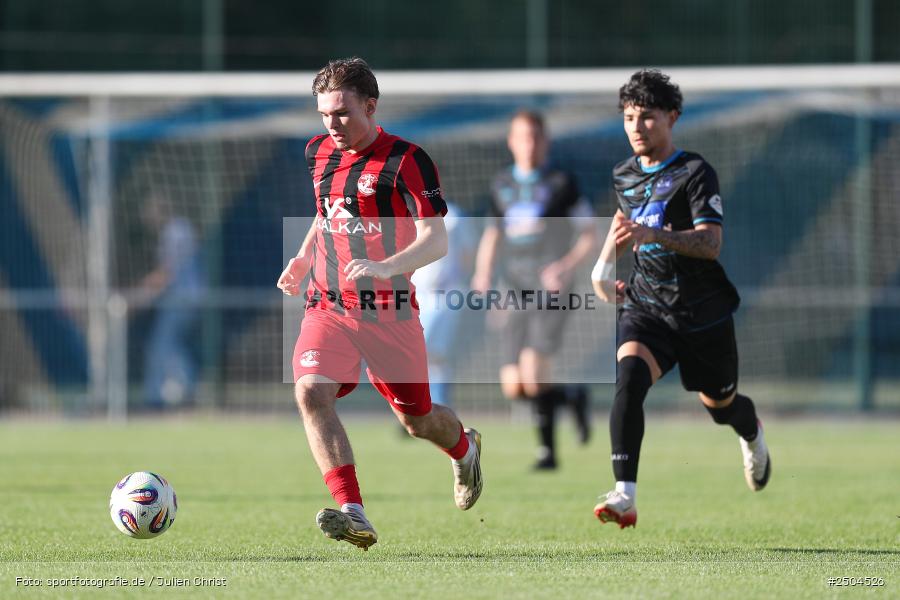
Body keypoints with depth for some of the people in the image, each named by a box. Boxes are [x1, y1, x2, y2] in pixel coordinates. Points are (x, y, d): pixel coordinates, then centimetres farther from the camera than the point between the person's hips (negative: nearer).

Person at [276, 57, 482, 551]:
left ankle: (464, 447, 47)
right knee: (311, 393, -24)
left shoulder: (405, 160, -10)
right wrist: (304, 259, 11)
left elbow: (437, 240, -14)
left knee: (417, 420, 8)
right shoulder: (318, 153, 9)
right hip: (328, 306, 4)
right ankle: (353, 515, -29)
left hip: (390, 310, -4)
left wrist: (386, 267, -31)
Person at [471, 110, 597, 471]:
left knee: (533, 376, -22)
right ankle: (573, 396, 21)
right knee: (513, 387, -4)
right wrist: (483, 273, 8)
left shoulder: (561, 184, 1)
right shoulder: (502, 185, 14)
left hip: (550, 291, -5)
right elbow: (492, 234, 26)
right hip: (517, 294, 5)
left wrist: (566, 267, -15)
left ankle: (547, 449, -2)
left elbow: (589, 237, 3)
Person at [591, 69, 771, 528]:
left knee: (720, 405, 17)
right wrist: (605, 265, 13)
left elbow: (710, 244, -24)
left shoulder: (695, 173, -13)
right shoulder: (623, 176, 6)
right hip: (645, 305, 3)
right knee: (628, 378, -27)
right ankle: (625, 497, -36)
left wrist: (652, 234, -38)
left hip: (702, 312, -3)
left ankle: (752, 436, 58)